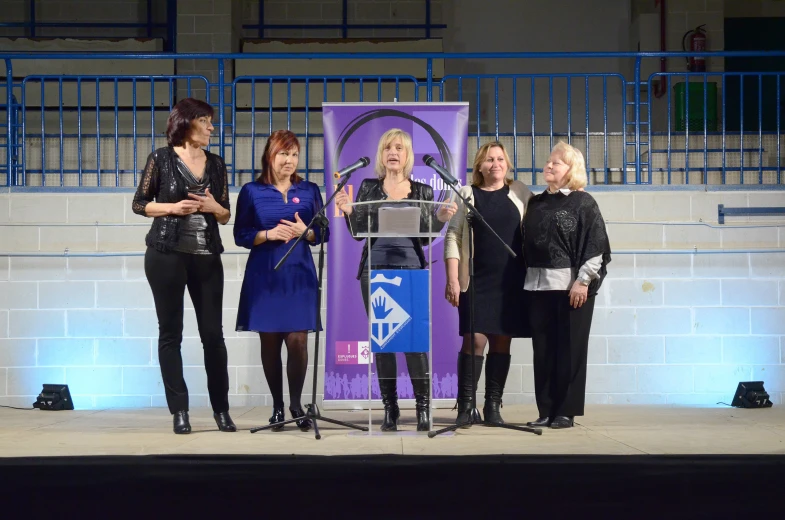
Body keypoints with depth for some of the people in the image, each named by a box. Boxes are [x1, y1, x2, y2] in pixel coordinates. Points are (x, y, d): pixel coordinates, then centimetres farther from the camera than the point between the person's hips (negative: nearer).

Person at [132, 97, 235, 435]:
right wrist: (173, 207, -11)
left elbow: (226, 215, 15)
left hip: (207, 257, 3)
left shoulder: (216, 164, 11)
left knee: (213, 333, 1)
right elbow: (139, 204, 4)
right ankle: (179, 411, 6)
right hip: (166, 255, -3)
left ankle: (221, 408, 11)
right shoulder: (161, 158, 1)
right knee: (171, 332, 1)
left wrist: (214, 207, -7)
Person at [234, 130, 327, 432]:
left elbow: (324, 233, 8)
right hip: (264, 275, 0)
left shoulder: (309, 190, 7)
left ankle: (296, 405, 10)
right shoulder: (252, 192, 3)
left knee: (298, 341, -4)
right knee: (270, 342, 4)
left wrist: (305, 231, -12)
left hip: (299, 274, 1)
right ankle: (277, 406, 14)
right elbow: (240, 236, 1)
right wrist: (269, 234, -15)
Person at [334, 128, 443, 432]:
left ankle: (423, 407, 2)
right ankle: (390, 408, 10)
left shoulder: (422, 191, 7)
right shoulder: (368, 188, 8)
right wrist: (348, 211, -14)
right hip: (375, 271, 1)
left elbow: (426, 236, 6)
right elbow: (358, 232, 3)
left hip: (412, 271, -1)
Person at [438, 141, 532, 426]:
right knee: (475, 340, -8)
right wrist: (452, 279, -7)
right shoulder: (467, 194, 5)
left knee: (502, 341, 4)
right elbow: (453, 237, 1)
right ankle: (465, 406, -1)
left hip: (511, 282, 2)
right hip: (476, 281, -2)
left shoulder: (521, 193, 9)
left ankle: (493, 406, 11)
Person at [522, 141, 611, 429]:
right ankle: (546, 411, 12)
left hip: (572, 285, -5)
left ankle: (566, 411, 6)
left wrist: (583, 281, -15)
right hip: (538, 284, 5)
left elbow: (596, 246, -8)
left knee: (570, 349, 0)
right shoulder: (536, 203, 14)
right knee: (543, 349, 5)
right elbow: (526, 244, 15)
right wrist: (526, 280, 9)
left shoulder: (583, 202, -2)